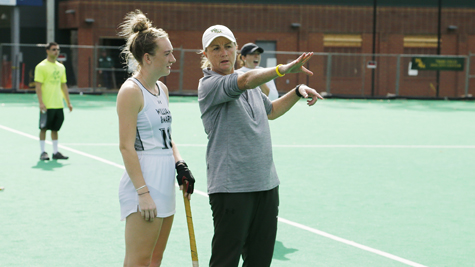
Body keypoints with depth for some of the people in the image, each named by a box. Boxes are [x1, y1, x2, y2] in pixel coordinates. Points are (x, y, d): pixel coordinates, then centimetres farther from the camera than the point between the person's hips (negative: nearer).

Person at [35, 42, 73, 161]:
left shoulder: (61, 67, 13)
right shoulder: (41, 67, -7)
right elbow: (38, 85, -11)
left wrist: (68, 102, 14)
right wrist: (41, 102, -19)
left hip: (58, 105, 6)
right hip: (47, 105, -6)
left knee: (55, 128, 10)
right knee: (44, 128, 0)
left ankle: (55, 152, 15)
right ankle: (42, 152, 6)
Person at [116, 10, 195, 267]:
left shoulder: (162, 89, 14)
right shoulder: (131, 91, -12)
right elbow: (126, 147, -16)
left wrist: (180, 164, 7)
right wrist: (143, 193, -19)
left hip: (165, 185, 9)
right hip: (143, 183, -9)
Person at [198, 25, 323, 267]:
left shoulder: (251, 86, 16)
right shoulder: (209, 85, -9)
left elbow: (271, 111, 35)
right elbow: (247, 80, -28)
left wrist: (298, 91, 20)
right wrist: (285, 68, -41)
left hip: (266, 183, 8)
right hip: (230, 186, -8)